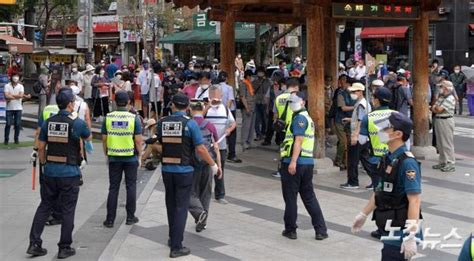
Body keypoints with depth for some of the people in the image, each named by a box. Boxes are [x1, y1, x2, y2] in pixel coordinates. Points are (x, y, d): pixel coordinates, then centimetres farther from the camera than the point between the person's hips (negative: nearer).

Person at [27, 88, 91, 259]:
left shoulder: (48, 122, 1)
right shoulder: (77, 123, -10)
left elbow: (41, 147, 5)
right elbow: (88, 138, 10)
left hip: (50, 172, 4)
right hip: (70, 173, -4)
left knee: (44, 206, 14)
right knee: (67, 211, 6)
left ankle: (34, 244, 13)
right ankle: (64, 248, 12)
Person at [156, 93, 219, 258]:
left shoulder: (162, 123, -1)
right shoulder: (190, 124, -13)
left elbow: (158, 144, 10)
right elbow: (200, 149, -13)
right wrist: (213, 165, -1)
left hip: (167, 170, 4)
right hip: (184, 171, -4)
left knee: (171, 205, 20)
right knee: (181, 207, 1)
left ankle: (173, 238, 33)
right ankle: (176, 247, 0)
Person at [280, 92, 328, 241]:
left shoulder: (299, 118, -10)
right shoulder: (307, 117, 21)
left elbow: (298, 140, -20)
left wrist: (293, 161, -26)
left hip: (294, 163, -9)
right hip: (308, 162, 9)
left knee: (290, 198, 2)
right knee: (309, 197, 13)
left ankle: (290, 230, 11)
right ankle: (321, 230, 11)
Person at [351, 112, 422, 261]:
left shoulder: (407, 162, -19)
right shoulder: (388, 159, 8)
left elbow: (415, 200, -23)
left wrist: (411, 237, -26)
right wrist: (363, 214, 26)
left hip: (400, 230, -8)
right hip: (388, 228, 8)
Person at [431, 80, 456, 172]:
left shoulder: (450, 99, -14)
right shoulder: (441, 97, 14)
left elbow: (439, 110, -19)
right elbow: (433, 109, 12)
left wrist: (435, 107, 2)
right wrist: (435, 109, -10)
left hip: (446, 121, -9)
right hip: (438, 120, 9)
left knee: (447, 143, -7)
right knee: (440, 143, 14)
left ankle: (450, 164, -4)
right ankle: (443, 162, 23)